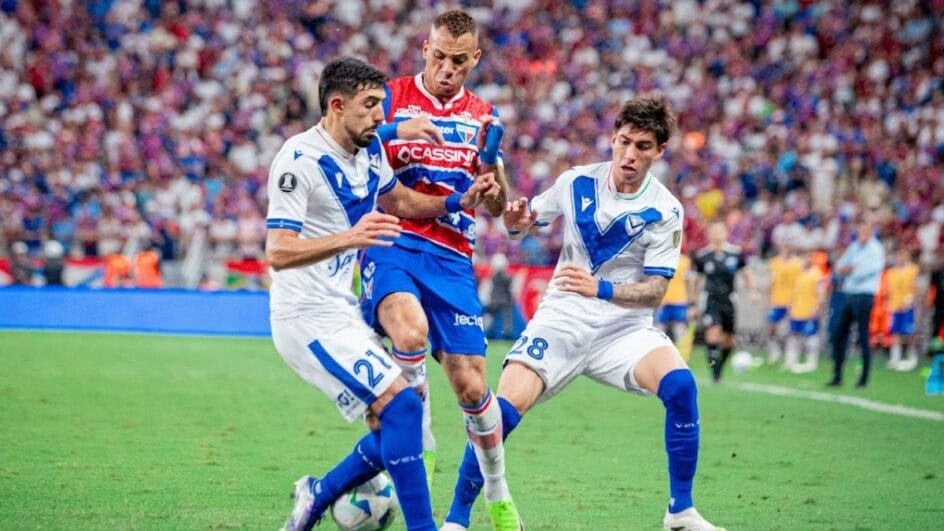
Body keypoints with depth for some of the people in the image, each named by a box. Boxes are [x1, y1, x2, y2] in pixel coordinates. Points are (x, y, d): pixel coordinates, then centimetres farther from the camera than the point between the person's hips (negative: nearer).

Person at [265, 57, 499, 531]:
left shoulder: (370, 149, 7)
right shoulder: (299, 159, -18)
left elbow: (396, 200, 27)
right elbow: (278, 252, -26)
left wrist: (458, 202, 11)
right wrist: (348, 238, -41)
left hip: (343, 311, 9)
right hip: (310, 317, -9)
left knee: (394, 435, 7)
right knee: (401, 407, -19)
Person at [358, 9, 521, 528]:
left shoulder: (482, 116, 12)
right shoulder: (393, 98, 4)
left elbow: (496, 207, 12)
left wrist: (490, 158, -8)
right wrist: (393, 130, -22)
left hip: (450, 257, 3)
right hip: (391, 245, -3)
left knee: (471, 386, -2)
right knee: (410, 332, -34)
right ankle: (420, 448, -14)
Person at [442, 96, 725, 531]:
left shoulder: (664, 211, -10)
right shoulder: (577, 182, -3)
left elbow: (655, 291, -14)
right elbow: (527, 219, 12)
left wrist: (600, 289, -32)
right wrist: (516, 221, -14)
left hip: (625, 328, -1)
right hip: (561, 320, 1)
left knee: (680, 386, -28)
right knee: (502, 410, -19)